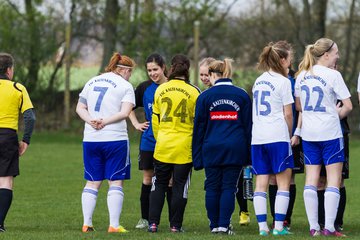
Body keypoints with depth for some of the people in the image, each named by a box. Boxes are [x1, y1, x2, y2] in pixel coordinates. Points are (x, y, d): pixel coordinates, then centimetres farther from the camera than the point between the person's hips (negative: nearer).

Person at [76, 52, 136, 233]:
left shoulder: (92, 82, 15)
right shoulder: (125, 86, -2)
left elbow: (80, 108, 10)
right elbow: (125, 112, -14)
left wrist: (91, 120, -4)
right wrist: (105, 122, -11)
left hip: (90, 139, 5)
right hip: (115, 139, -5)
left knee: (92, 182, 10)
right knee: (115, 182, 0)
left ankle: (87, 224, 6)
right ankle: (114, 225, -5)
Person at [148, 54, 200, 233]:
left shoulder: (160, 90, 2)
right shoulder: (193, 92, -6)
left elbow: (155, 119, 9)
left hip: (163, 147, 2)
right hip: (184, 149, -2)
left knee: (159, 185, 10)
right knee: (180, 186, 5)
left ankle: (153, 222, 3)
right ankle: (175, 225, 6)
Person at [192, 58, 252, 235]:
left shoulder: (205, 96, 2)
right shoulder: (242, 95, 5)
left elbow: (199, 127, 4)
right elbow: (248, 125, 7)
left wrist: (197, 156, 8)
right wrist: (248, 154, 12)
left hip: (211, 149, 0)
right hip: (236, 149, 0)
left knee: (212, 187, 8)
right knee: (229, 187, 1)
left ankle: (214, 225, 10)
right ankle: (224, 225, -6)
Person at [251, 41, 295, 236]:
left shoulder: (259, 81, 16)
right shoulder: (283, 81, -5)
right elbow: (288, 114, -6)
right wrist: (290, 135, 8)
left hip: (257, 138, 6)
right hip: (277, 137, -6)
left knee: (261, 183, 5)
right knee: (283, 182, 0)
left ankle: (262, 227, 1)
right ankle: (278, 226, -6)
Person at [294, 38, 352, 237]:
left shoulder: (302, 76, 8)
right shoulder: (333, 75, -11)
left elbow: (298, 106, 19)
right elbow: (348, 106, -12)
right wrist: (337, 114, 6)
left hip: (308, 134, 6)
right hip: (330, 133, -6)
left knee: (311, 180, 7)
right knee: (333, 180, -1)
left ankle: (313, 227, 4)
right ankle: (329, 228, -8)